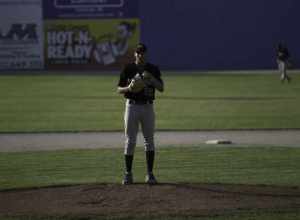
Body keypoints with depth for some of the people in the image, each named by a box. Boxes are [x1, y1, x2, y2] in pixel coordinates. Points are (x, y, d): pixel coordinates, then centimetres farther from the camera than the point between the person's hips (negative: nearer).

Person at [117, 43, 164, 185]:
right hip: (132, 106, -1)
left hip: (147, 107, 1)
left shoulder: (153, 69, 4)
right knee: (130, 141, 0)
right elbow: (119, 89, 2)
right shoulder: (128, 69, 1)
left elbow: (161, 88, -2)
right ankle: (128, 174, 5)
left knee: (149, 140, 1)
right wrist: (129, 88, -19)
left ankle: (150, 173, 5)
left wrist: (152, 79, -20)